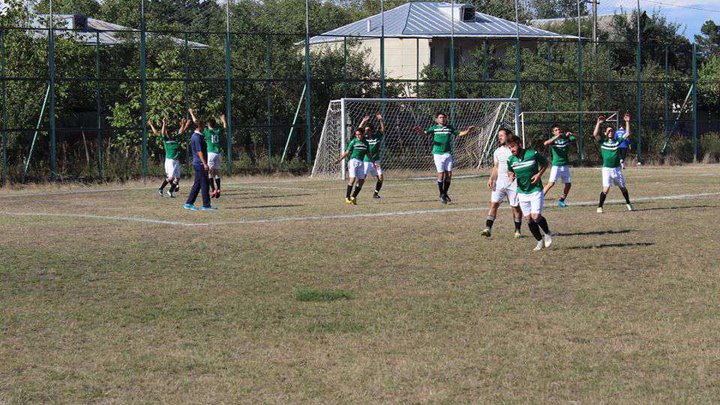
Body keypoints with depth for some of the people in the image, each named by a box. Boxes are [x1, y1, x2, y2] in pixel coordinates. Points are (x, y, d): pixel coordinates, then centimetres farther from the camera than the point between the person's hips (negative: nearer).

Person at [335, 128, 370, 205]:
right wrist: (340, 159, -9)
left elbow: (368, 154, 20)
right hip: (353, 160, -5)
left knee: (361, 180, -1)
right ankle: (347, 196, -10)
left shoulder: (365, 143, 11)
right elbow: (347, 152, 0)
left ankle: (354, 196, 10)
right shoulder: (353, 142, 0)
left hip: (361, 163, 5)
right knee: (353, 178, -18)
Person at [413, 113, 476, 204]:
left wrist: (467, 131, 1)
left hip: (448, 153, 3)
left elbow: (459, 133, 17)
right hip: (438, 154, -3)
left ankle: (445, 193, 18)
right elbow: (424, 134, -6)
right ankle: (441, 195, 7)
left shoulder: (450, 128, 10)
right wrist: (419, 131, -28)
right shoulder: (434, 128, 2)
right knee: (441, 174, -5)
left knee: (449, 174, 2)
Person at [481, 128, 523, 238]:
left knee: (516, 207, 2)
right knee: (493, 204, -7)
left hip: (513, 183, -4)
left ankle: (517, 231, 15)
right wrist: (491, 179, 7)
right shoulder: (497, 152, 12)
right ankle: (488, 229, -11)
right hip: (499, 183, 4)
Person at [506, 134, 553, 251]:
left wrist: (539, 174, -11)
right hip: (522, 192, 4)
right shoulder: (511, 160, -3)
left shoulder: (533, 154, -13)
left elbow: (545, 163, 4)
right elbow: (509, 171, 17)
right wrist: (511, 175, -6)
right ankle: (540, 241, 21)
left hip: (536, 190, -4)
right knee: (528, 219, 4)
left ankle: (548, 233, 15)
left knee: (536, 216, -14)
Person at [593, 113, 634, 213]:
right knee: (606, 188, -15)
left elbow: (627, 134, 2)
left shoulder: (618, 141, 6)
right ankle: (599, 207, -6)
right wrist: (598, 123, -19)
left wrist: (627, 122, -5)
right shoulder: (603, 141, 0)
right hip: (607, 168, -3)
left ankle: (628, 204, 34)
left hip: (617, 168, 3)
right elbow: (595, 134, -15)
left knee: (623, 187, 14)